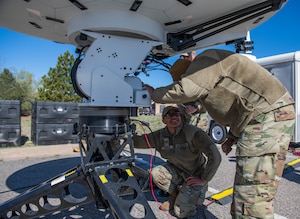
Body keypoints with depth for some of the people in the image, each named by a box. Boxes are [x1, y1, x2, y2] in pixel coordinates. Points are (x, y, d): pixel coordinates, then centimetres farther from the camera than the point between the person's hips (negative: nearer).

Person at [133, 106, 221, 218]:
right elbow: (139, 141, -10)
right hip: (178, 171, 5)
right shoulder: (160, 135, -11)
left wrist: (203, 179, -20)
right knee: (156, 173, -21)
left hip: (195, 176, -4)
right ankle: (175, 196, 8)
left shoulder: (194, 133, -27)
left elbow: (215, 156, -28)